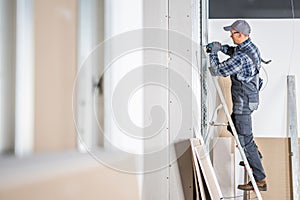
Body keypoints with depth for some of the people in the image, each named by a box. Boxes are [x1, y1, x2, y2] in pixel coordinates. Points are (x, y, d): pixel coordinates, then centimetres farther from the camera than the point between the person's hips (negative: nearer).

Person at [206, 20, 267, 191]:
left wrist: (213, 53, -7)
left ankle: (260, 180, -2)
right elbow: (234, 51, 26)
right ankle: (255, 156, 43)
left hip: (243, 102, -10)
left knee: (245, 139, -5)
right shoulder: (251, 47, 5)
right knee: (234, 126, 29)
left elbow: (217, 71, -22)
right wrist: (221, 47, 10)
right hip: (250, 98, 10)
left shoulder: (241, 58, -27)